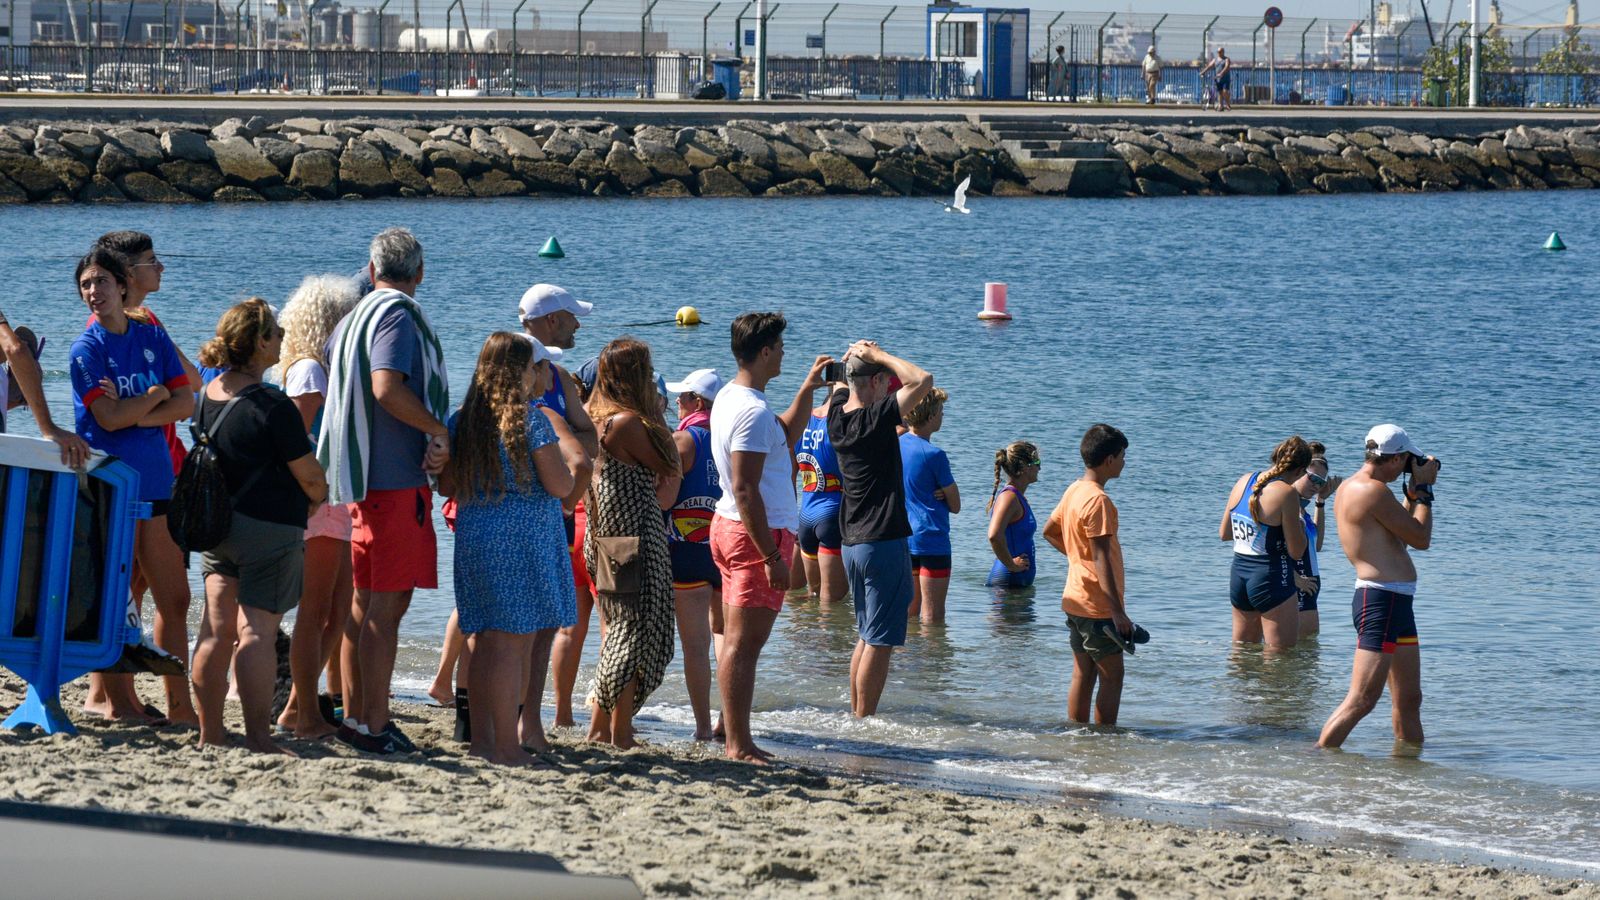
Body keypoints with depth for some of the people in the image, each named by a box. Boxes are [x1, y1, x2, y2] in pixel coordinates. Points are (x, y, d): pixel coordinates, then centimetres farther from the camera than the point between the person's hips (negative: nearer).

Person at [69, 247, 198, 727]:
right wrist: (157, 395, -2)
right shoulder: (87, 347, -4)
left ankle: (180, 703, 7)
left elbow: (186, 403, 2)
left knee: (175, 599, 3)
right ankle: (113, 697, 7)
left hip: (157, 480, 5)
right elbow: (109, 417, -14)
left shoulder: (152, 337, 10)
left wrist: (134, 414, -11)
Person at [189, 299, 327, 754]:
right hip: (269, 528, -7)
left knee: (217, 630, 9)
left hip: (215, 524, 7)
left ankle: (210, 734, 13)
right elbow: (308, 475, -11)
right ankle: (258, 738, -6)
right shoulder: (272, 405, -17)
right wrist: (319, 496, 10)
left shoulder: (208, 396, 6)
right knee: (257, 632, -6)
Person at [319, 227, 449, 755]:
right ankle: (374, 728, -7)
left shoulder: (356, 316, 16)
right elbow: (387, 389, -25)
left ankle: (355, 716, 21)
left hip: (362, 478, 9)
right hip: (395, 475, -9)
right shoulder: (398, 315, -11)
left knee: (366, 600, 16)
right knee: (388, 605, -7)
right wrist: (439, 430, -12)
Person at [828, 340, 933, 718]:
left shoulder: (837, 415, 5)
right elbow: (922, 380, -23)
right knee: (880, 642, -3)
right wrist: (877, 355, -13)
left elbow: (840, 383, 26)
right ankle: (864, 720, -3)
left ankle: (855, 715, 21)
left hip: (853, 544, 9)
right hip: (884, 542, -9)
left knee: (867, 637, 18)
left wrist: (857, 356, 5)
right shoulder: (875, 418, -17)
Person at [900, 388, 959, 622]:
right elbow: (955, 505, -8)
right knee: (933, 617, -2)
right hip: (932, 541, -7)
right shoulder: (934, 455, -14)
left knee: (908, 614, 13)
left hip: (902, 539, 7)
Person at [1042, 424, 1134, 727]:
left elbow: (1049, 531, 24)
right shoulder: (1098, 500, -19)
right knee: (1112, 677, -3)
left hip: (1075, 600, 9)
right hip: (1098, 606, -9)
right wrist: (1118, 611, -24)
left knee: (1083, 674, 12)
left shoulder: (1073, 491, 8)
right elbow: (1102, 559, -23)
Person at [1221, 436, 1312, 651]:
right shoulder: (1286, 493, -16)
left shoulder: (1243, 482, 5)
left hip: (1238, 577, 7)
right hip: (1272, 580, -7)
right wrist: (1300, 526, 6)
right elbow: (1296, 552, -12)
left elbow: (1224, 533, 15)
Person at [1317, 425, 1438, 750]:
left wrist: (1414, 492, 23)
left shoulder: (1350, 488, 16)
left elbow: (1401, 534, 28)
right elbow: (1421, 538, -9)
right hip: (1381, 600, -11)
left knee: (1409, 699, 15)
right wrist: (1423, 489, 2)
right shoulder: (1374, 491, -16)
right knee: (1362, 699, -14)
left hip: (1395, 601, 11)